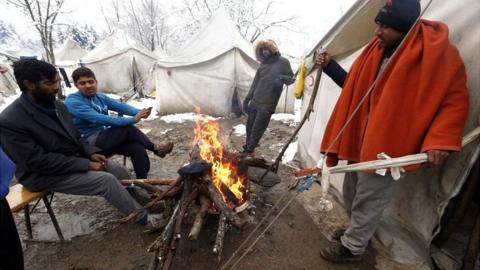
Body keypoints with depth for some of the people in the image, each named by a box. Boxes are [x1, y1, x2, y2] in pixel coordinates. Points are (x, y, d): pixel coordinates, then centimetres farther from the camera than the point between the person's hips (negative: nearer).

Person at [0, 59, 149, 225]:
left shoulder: (57, 105, 2)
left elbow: (74, 137, 12)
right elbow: (39, 161, -24)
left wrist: (91, 153, -6)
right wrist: (86, 164, -24)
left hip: (74, 159, 8)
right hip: (45, 174, -7)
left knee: (120, 171, -2)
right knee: (107, 180, -23)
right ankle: (144, 217, -9)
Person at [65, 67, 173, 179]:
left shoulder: (100, 97, 10)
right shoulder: (72, 101, -13)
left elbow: (120, 106, -6)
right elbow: (99, 119, -27)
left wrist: (139, 112, -28)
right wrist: (132, 120, -34)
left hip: (105, 139, 6)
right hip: (90, 143, -6)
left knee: (138, 149, -21)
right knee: (128, 128, -26)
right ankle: (155, 148, -10)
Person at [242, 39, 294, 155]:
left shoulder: (283, 62, 1)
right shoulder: (263, 64, 16)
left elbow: (292, 78, 2)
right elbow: (255, 82, 17)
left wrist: (283, 78, -22)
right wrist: (247, 98, 13)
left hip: (267, 104, -6)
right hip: (255, 101, 6)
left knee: (257, 129, -5)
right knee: (249, 126, 11)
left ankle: (248, 151, 6)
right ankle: (247, 146, 29)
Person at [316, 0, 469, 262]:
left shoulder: (440, 54, -11)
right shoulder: (377, 48, 9)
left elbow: (456, 99, -9)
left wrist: (439, 139, -23)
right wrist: (330, 67, 7)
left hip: (387, 146, -7)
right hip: (360, 138, 7)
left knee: (368, 200, 6)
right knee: (351, 193, 19)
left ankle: (353, 246, 28)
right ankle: (356, 229, 44)